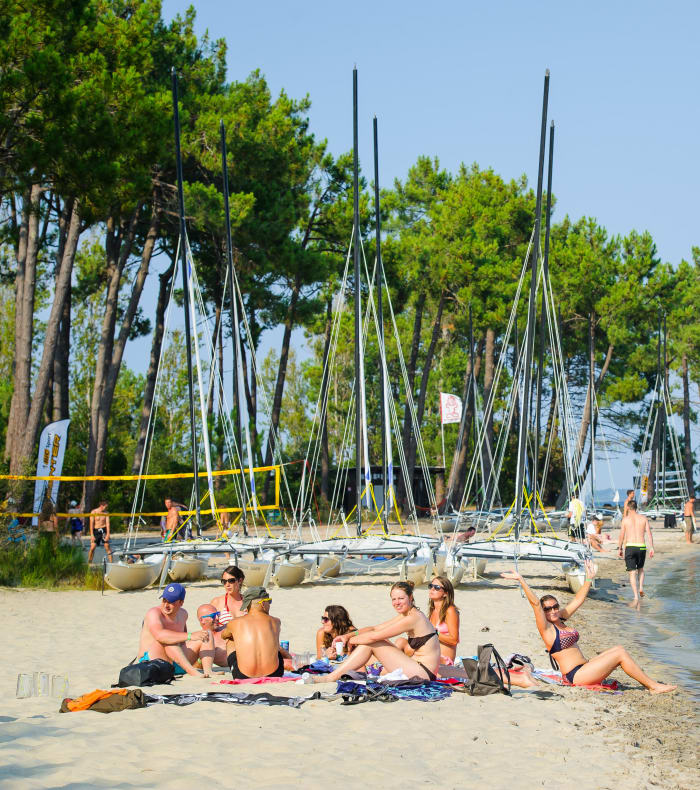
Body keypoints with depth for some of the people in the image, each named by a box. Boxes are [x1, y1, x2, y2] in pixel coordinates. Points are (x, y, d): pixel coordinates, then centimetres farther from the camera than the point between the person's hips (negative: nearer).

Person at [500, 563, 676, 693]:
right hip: (576, 675, -9)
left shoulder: (561, 620, 13)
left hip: (584, 667, 9)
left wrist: (589, 579, 23)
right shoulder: (546, 628, -11)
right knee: (620, 653, -11)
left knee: (618, 649, 3)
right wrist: (521, 580, -31)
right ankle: (653, 686, -5)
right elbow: (535, 603, -24)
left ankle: (649, 683, 2)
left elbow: (578, 600, 21)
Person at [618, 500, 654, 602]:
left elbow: (621, 536, 2)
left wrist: (619, 548, 13)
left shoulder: (625, 519, 1)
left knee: (632, 572, -1)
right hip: (641, 547, 2)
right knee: (640, 569, 26)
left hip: (630, 547, -2)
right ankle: (641, 588, 7)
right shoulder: (643, 518, 5)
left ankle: (636, 597, -12)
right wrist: (651, 548, 1)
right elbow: (649, 534, 0)